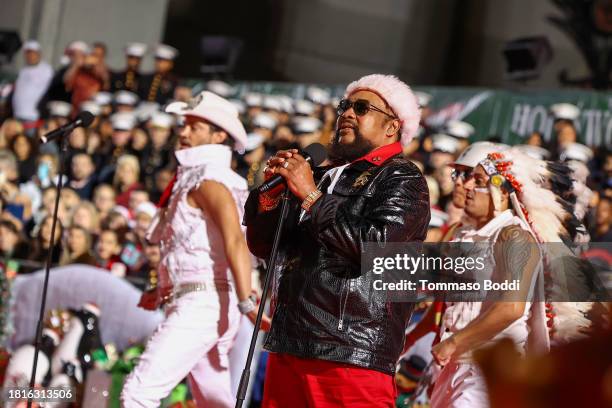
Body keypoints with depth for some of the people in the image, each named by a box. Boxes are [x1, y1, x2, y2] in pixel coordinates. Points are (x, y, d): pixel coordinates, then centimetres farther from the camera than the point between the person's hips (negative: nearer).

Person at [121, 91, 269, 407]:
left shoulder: (209, 181, -11)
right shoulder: (194, 178, 19)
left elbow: (235, 241, -24)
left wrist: (246, 301, -33)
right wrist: (163, 291, 24)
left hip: (202, 303, -10)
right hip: (193, 301, 10)